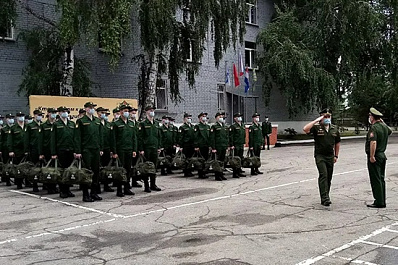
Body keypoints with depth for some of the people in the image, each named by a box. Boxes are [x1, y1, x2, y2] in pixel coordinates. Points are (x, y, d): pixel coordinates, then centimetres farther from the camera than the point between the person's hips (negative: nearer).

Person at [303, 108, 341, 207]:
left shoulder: (334, 129, 9)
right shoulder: (316, 127, -6)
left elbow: (337, 143, 18)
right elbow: (305, 129, -26)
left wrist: (336, 156, 15)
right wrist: (316, 120, -21)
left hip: (330, 156, 5)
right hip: (320, 155, -5)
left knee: (329, 177, 8)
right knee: (323, 175, -17)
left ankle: (325, 198, 20)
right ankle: (325, 198, -20)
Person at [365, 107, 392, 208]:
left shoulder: (374, 128, -17)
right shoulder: (384, 126, 9)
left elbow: (373, 142, -28)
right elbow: (390, 131, 34)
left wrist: (372, 156, -25)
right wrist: (383, 122, 27)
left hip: (375, 156, -9)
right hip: (382, 155, 9)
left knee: (376, 180, -5)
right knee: (381, 179, 14)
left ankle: (379, 202, -3)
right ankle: (382, 201, 20)